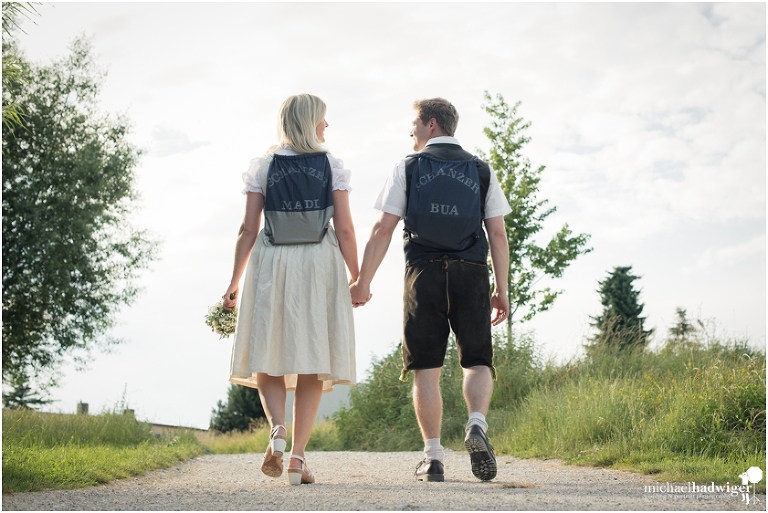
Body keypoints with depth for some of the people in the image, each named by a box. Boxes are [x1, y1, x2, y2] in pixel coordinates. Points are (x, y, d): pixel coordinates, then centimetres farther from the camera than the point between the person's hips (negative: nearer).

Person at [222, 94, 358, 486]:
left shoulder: (262, 168, 4)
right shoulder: (333, 167, 2)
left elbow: (249, 229, 0)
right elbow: (344, 229, -3)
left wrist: (235, 281, 5)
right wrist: (357, 276, 6)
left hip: (270, 266, 1)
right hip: (320, 266, 0)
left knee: (267, 356, 10)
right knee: (312, 364, 5)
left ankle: (277, 428, -16)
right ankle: (297, 456, 3)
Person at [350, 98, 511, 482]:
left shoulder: (408, 168, 7)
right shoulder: (481, 170, 13)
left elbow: (383, 230, 1)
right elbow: (497, 234, 7)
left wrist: (363, 281, 6)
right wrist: (502, 289, 10)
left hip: (424, 274, -1)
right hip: (472, 275, 1)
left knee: (426, 367, 4)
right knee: (477, 360, 10)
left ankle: (433, 457, 1)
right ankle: (477, 425, -18)